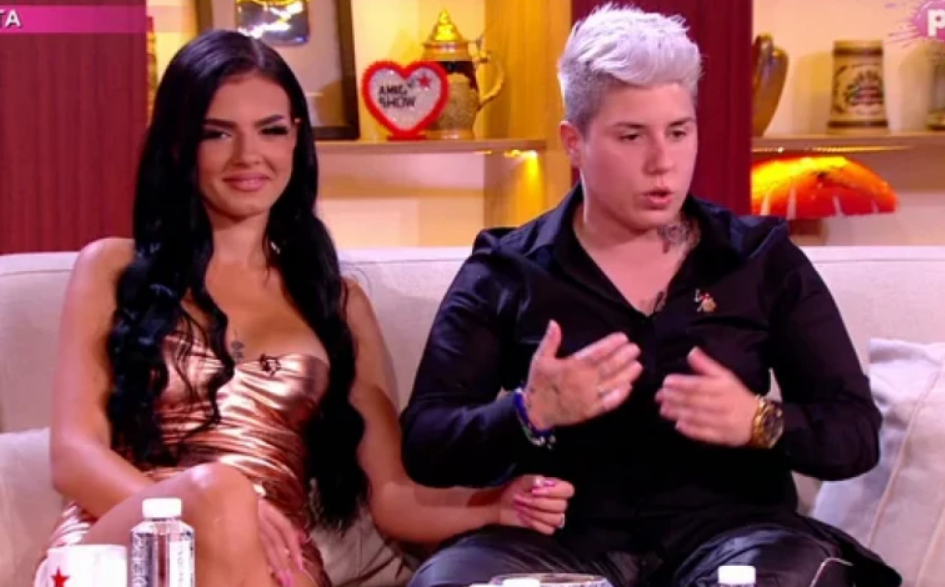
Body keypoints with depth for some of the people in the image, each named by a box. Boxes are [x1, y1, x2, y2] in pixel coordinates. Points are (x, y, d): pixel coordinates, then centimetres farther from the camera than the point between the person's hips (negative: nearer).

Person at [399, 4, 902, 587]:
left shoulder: (764, 260, 10)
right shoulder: (504, 272, 7)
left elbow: (858, 431, 7)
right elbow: (424, 445, 1)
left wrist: (761, 422, -15)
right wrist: (528, 416, -20)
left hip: (729, 527, 0)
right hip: (565, 536, 0)